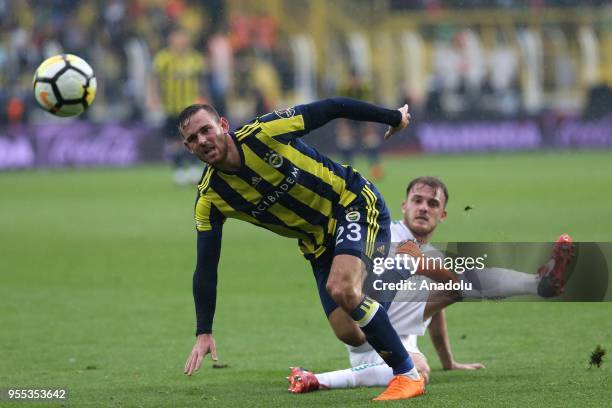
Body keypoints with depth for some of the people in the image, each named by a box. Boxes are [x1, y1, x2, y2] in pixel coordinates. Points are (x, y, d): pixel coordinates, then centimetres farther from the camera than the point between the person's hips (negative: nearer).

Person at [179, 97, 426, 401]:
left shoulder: (263, 132, -23)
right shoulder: (210, 200, -11)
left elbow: (332, 109, -12)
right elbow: (206, 269, -5)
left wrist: (393, 118, -3)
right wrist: (203, 333, -9)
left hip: (354, 203, -5)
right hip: (318, 243, 5)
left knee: (340, 287, -29)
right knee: (346, 331, -9)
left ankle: (408, 375, -17)